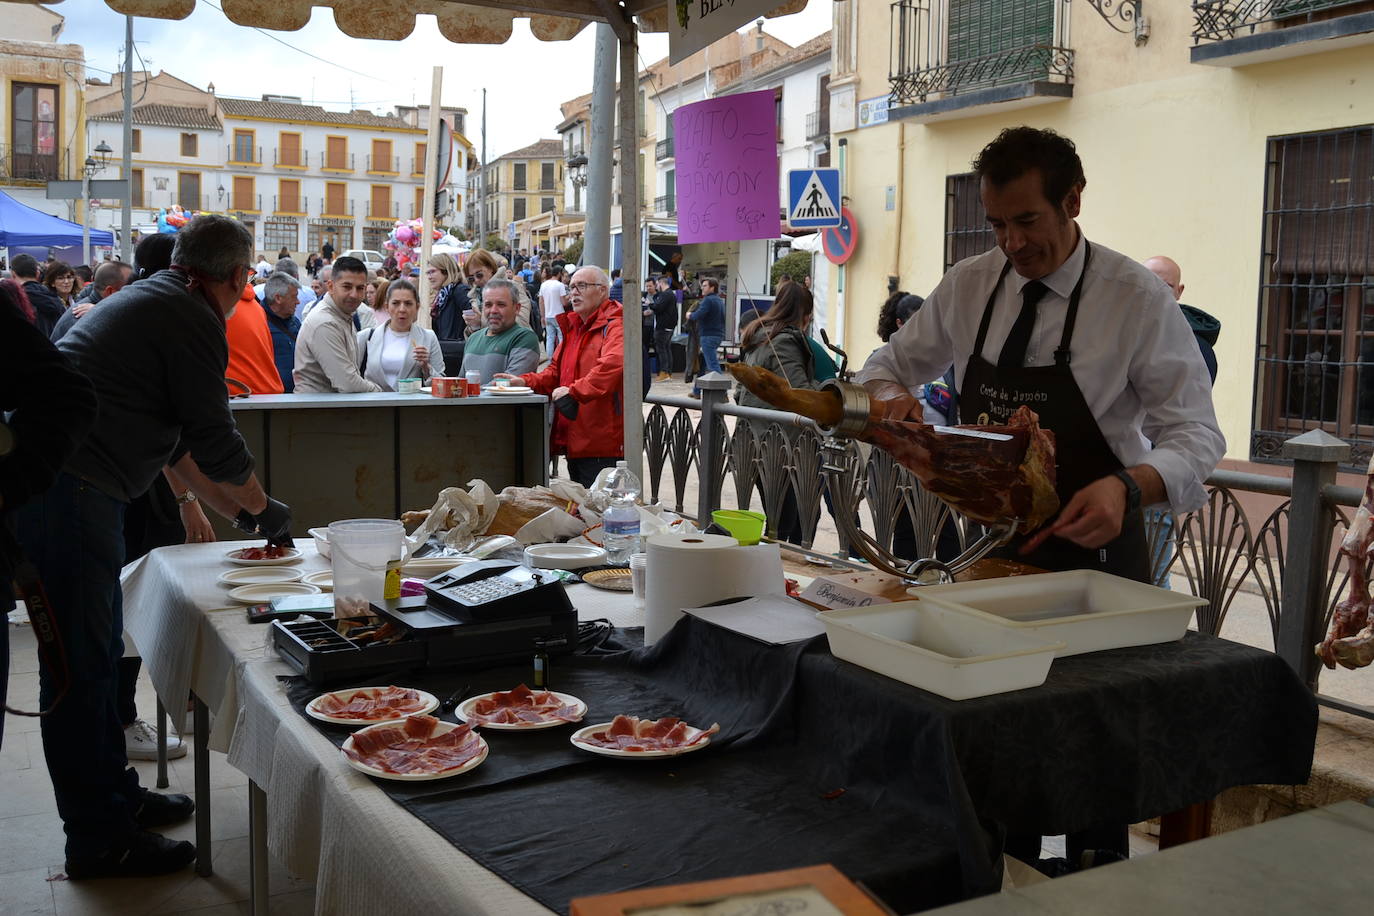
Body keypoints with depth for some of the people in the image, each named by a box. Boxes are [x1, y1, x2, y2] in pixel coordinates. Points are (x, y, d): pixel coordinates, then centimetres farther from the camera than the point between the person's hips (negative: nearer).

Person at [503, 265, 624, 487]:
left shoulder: (615, 326, -10)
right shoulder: (572, 327, 21)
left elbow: (612, 365, -28)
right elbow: (556, 371, 24)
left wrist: (573, 391, -30)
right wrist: (525, 382, 6)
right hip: (574, 442, 9)